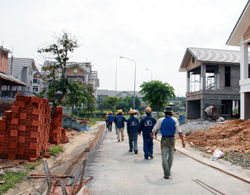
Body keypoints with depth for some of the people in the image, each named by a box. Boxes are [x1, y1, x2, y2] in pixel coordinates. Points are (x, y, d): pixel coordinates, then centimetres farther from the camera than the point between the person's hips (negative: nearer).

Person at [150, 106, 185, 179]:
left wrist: (152, 133, 26)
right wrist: (182, 141, -4)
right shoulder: (175, 120, -5)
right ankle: (168, 170, 33)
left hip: (164, 139, -2)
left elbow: (155, 129, 4)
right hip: (172, 139, 2)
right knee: (171, 155, 19)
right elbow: (179, 131, -7)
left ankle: (166, 174, -5)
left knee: (164, 156, 1)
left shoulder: (161, 120, -7)